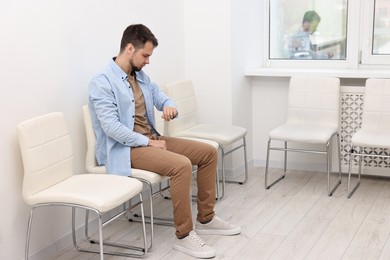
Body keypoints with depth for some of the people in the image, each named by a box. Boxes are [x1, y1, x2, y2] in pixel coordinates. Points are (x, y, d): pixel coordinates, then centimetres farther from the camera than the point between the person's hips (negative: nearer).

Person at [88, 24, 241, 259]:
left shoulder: (141, 76, 11)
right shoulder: (102, 83, -16)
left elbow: (162, 98, 17)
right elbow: (112, 128, -23)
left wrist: (170, 107, -9)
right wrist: (148, 142, -18)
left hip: (151, 138, 9)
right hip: (126, 148, -9)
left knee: (208, 152, 2)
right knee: (182, 165, -31)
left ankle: (206, 219, 12)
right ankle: (184, 235, -18)